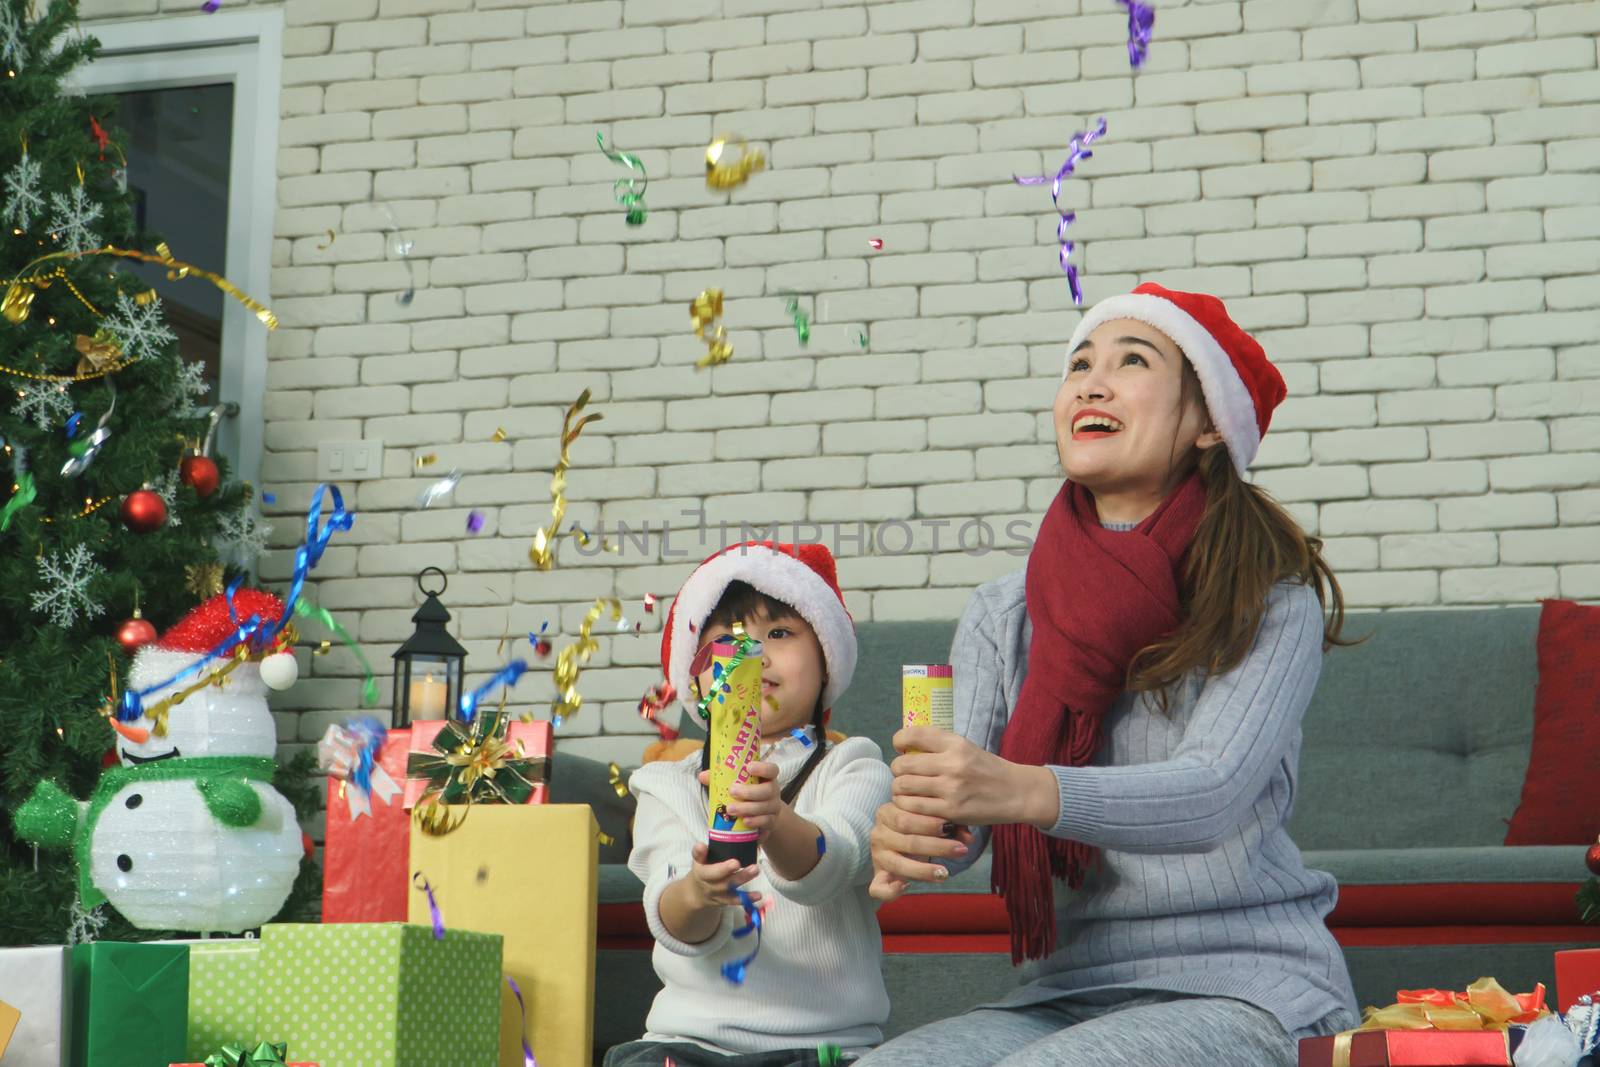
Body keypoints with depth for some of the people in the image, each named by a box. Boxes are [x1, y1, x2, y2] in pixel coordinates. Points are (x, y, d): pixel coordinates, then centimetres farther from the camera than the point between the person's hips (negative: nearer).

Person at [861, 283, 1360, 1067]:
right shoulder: (1001, 615, 7)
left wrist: (1026, 791, -39)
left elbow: (1211, 793, -21)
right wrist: (907, 833, -27)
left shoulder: (1272, 601, -5)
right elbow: (960, 816, -1)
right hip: (1070, 992, 4)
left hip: (1247, 992, -3)